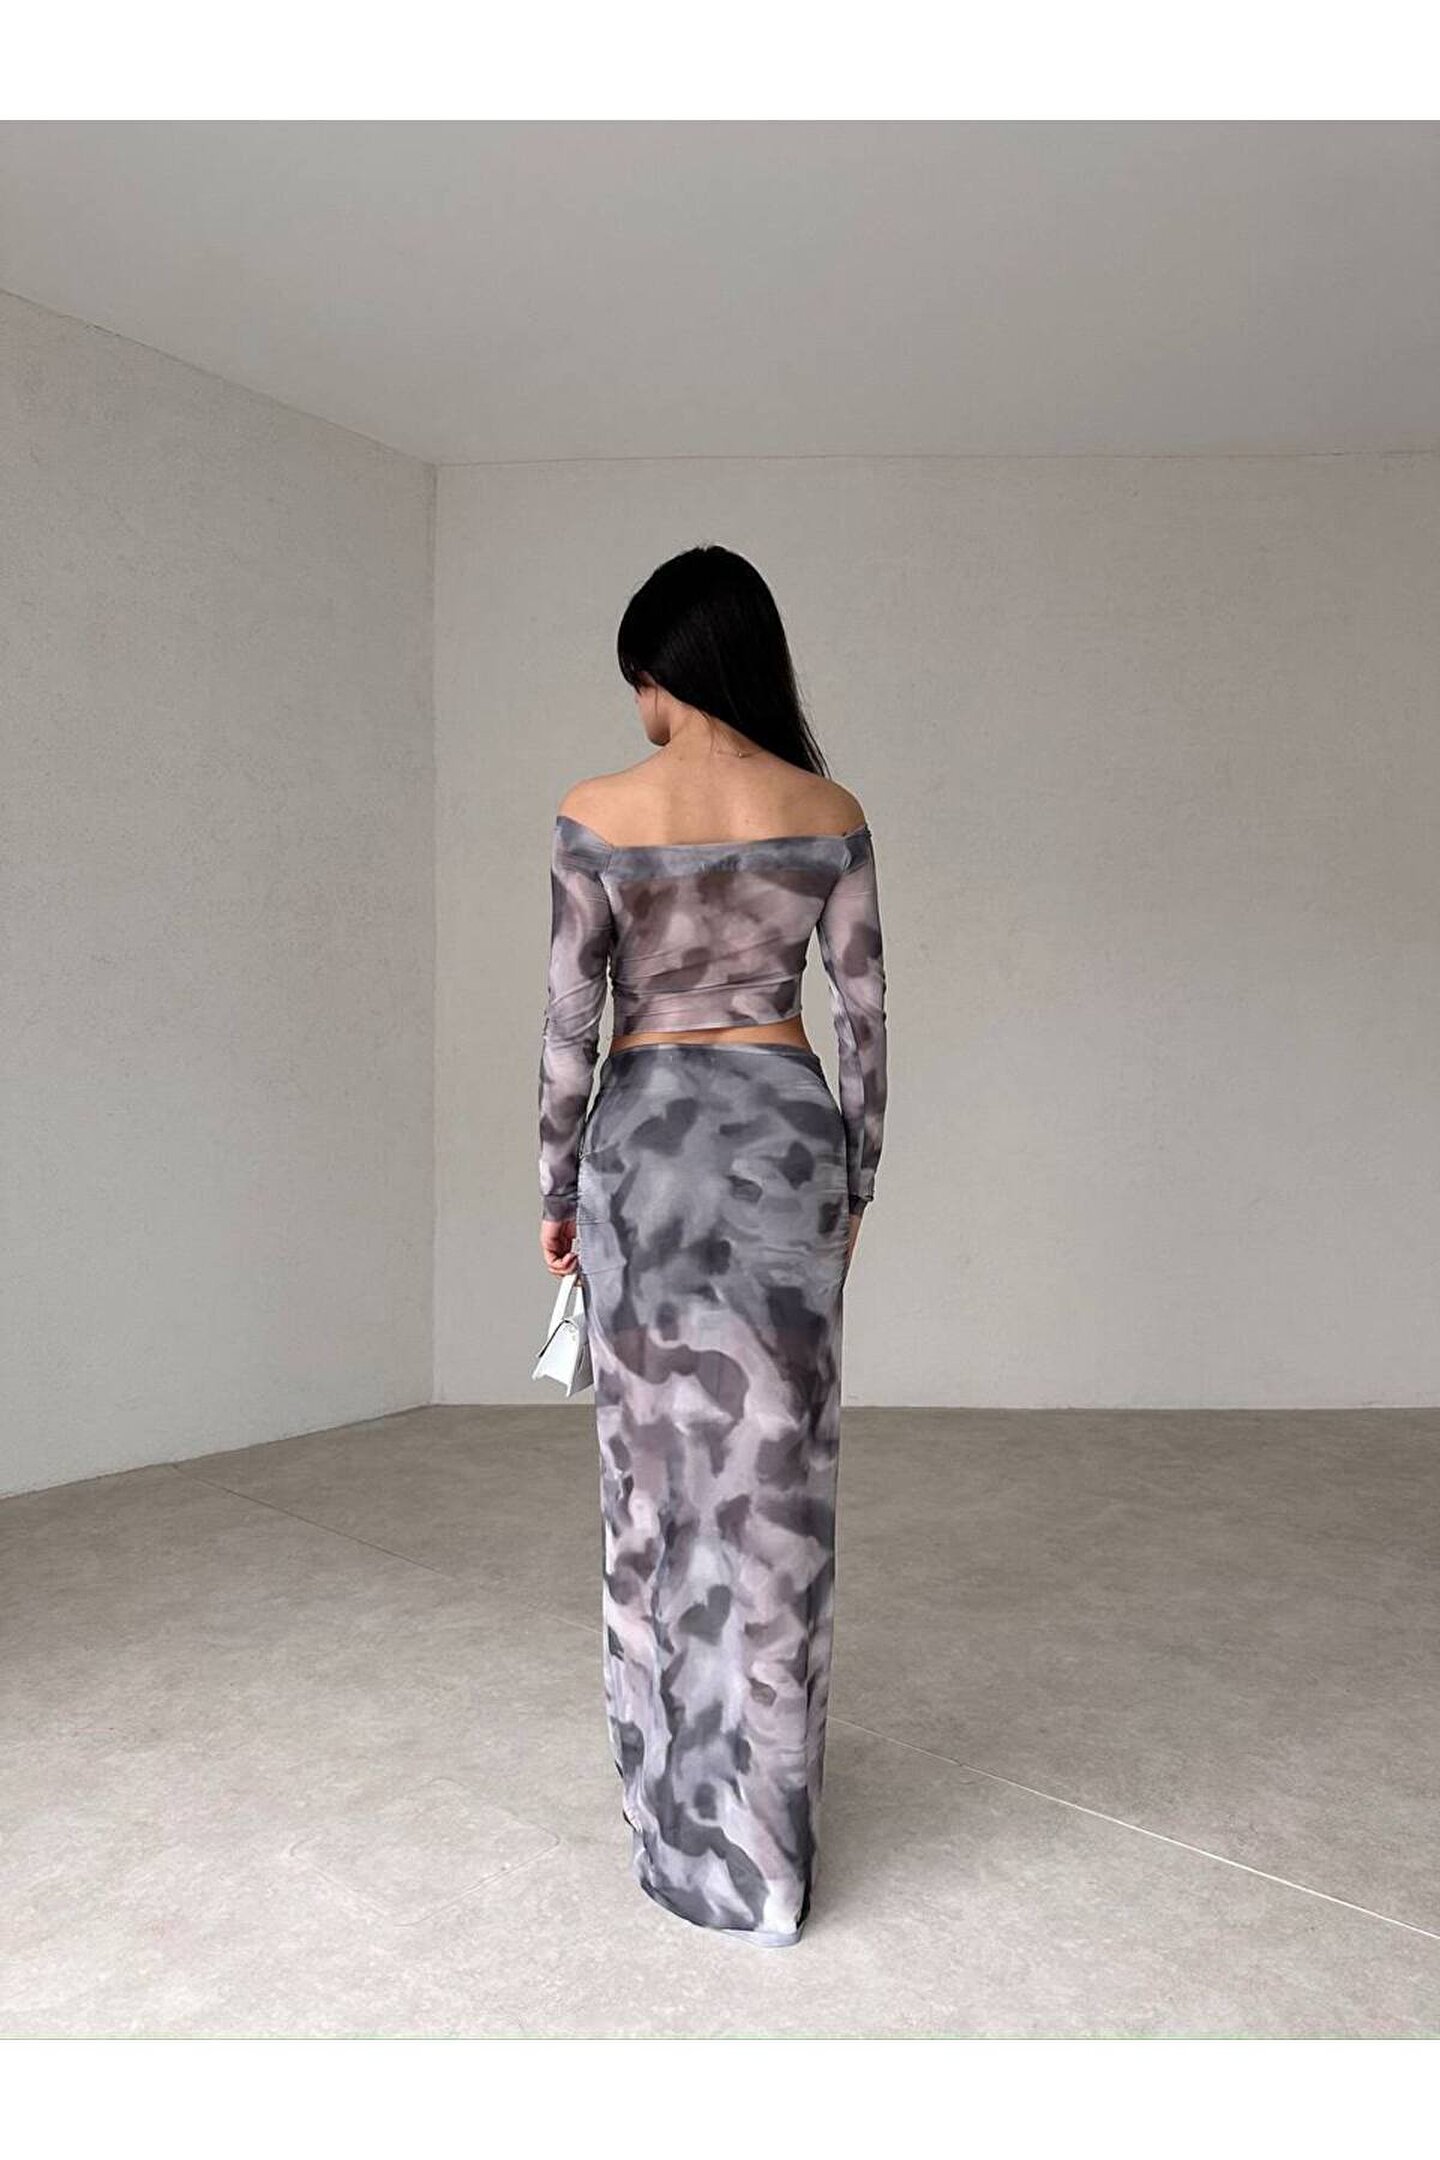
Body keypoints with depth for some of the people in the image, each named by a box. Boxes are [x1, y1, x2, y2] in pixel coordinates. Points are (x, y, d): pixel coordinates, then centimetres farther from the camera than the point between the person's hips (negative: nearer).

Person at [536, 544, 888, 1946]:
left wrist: (555, 1190, 6)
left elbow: (570, 1021, -5)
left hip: (647, 1138, -1)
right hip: (786, 1132, 2)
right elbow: (864, 1016, 1)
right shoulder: (830, 814, 0)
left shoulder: (597, 814, -6)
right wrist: (856, 1181, 12)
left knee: (657, 1469, 12)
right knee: (779, 1475, 8)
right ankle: (762, 1841, 18)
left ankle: (676, 1812, 26)